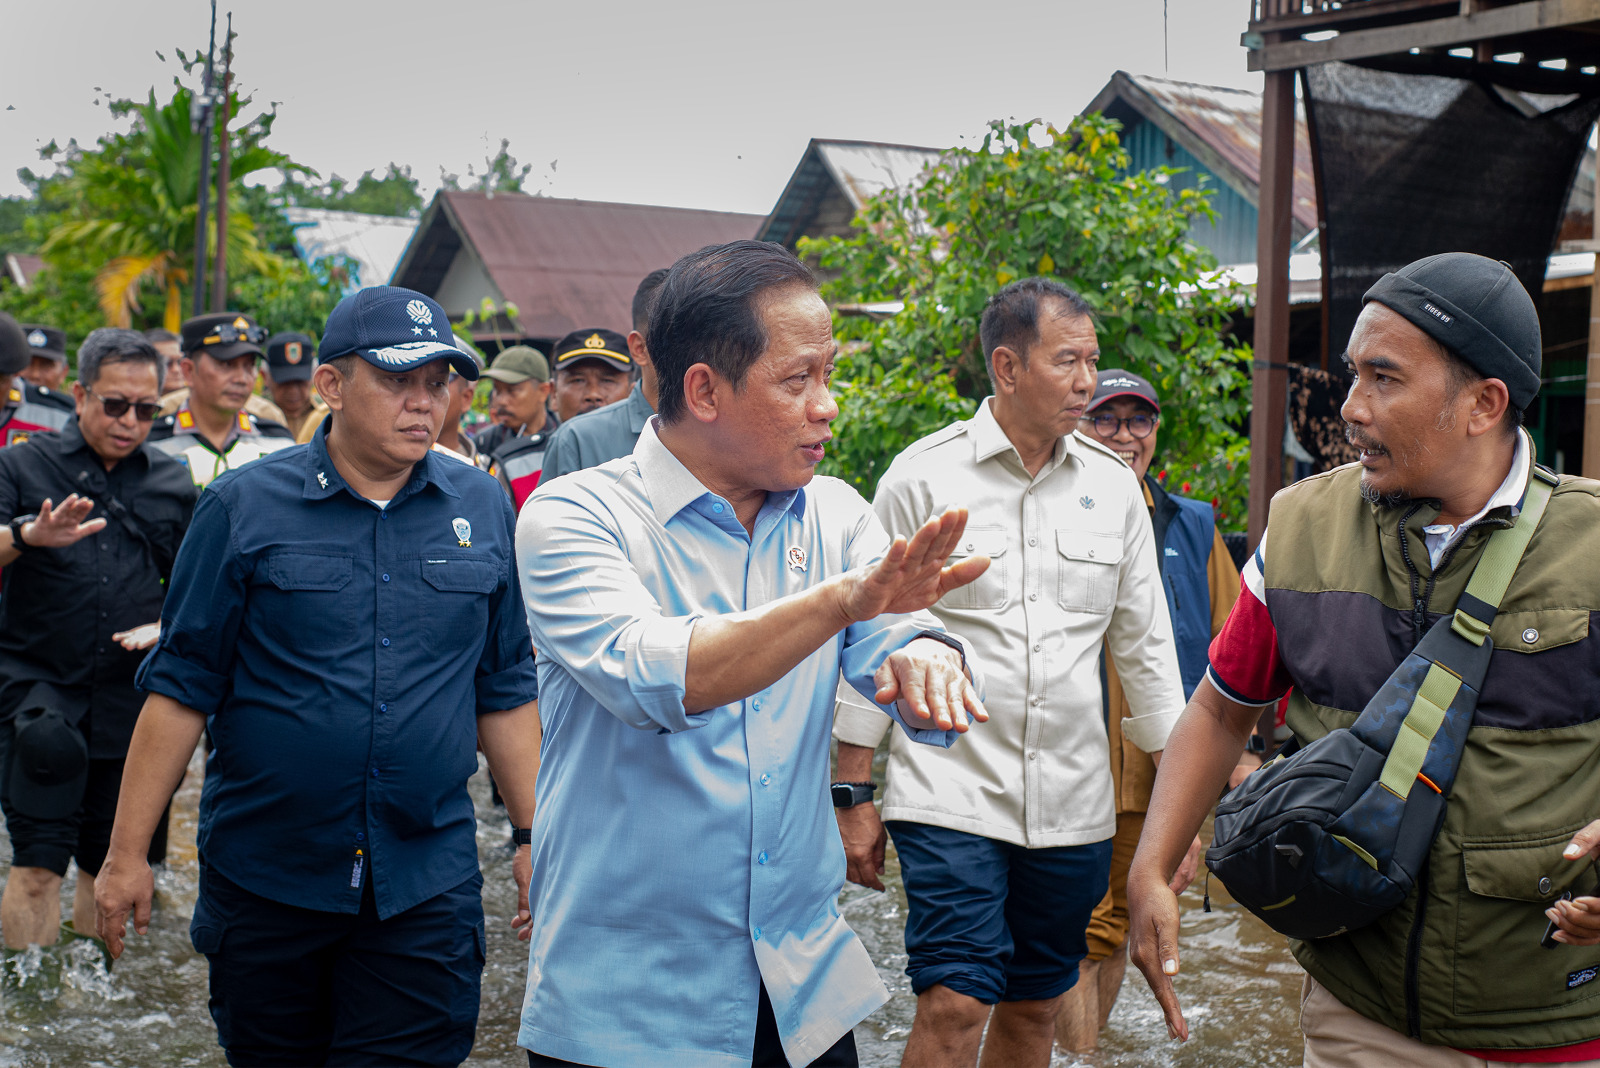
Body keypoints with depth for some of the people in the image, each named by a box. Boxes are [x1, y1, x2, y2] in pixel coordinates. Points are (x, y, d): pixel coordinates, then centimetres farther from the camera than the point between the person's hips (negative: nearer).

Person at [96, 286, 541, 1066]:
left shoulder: (483, 508, 4)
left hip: (428, 881, 1)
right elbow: (181, 687, -2)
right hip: (264, 876, -1)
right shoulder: (244, 505, -3)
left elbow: (505, 692, 10)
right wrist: (127, 854, -3)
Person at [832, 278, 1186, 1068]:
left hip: (1073, 805, 4)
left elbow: (1145, 642, 13)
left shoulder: (1113, 484, 6)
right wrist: (855, 796, -2)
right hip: (950, 790, -4)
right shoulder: (923, 475, -5)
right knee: (955, 1003, -11)